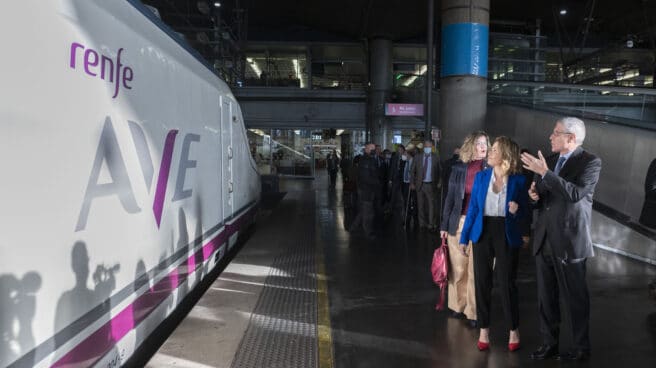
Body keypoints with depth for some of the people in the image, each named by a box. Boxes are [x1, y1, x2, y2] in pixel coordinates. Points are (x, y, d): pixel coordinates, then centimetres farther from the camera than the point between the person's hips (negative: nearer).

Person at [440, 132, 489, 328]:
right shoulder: (459, 168, 5)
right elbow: (450, 197, 8)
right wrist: (444, 224, 7)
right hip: (459, 222, 2)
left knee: (476, 271, 3)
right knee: (458, 269, 9)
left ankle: (473, 312, 14)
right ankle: (458, 306, 25)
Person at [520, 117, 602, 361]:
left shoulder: (590, 162, -8)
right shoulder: (549, 160, 11)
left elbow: (576, 194, -23)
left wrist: (545, 173, -25)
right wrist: (535, 195, -3)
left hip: (569, 242, -6)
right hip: (544, 240, 6)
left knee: (575, 298, 7)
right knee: (546, 298, 13)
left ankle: (581, 348, 24)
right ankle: (549, 344, 26)